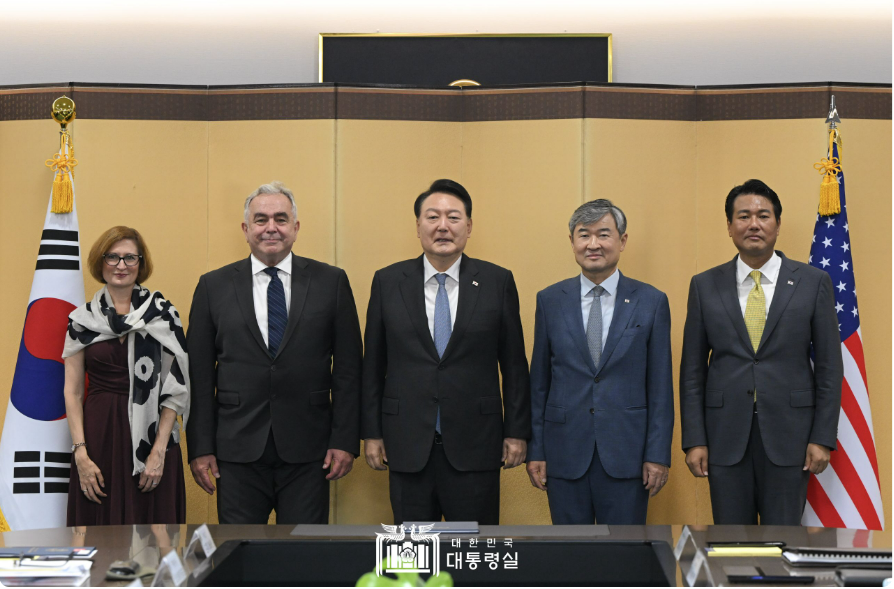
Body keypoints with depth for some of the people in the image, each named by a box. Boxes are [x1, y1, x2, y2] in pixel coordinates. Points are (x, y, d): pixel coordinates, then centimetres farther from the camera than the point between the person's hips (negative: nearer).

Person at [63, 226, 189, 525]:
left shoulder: (162, 313, 2)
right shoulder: (82, 319, 7)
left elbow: (175, 386, -2)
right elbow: (72, 392, 5)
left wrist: (159, 451, -9)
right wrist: (81, 454, -5)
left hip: (150, 434, -1)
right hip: (98, 436, 1)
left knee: (152, 521, -2)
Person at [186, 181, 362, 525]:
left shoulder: (331, 282, 4)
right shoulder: (214, 286, 6)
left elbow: (348, 367, 3)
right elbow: (199, 374, 4)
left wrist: (345, 441, -3)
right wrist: (200, 448, -1)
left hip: (307, 449, 0)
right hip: (238, 449, 0)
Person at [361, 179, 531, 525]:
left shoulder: (497, 282, 2)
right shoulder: (388, 282, 4)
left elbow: (514, 364, 5)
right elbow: (373, 365, 7)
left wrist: (517, 431, 2)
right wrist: (371, 433, 4)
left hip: (475, 446, -1)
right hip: (408, 447, 1)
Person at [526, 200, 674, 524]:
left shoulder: (651, 302, 2)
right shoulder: (550, 301, 6)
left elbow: (660, 385, 1)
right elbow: (539, 381, 8)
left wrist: (658, 454, -4)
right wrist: (535, 450, 3)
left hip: (625, 455, -1)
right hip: (565, 454, 1)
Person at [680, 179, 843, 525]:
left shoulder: (813, 283, 2)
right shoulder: (705, 286, 6)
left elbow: (829, 367, 2)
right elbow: (692, 369, 5)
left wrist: (823, 438, -4)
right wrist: (694, 440, -1)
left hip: (788, 435, -1)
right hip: (725, 436, 1)